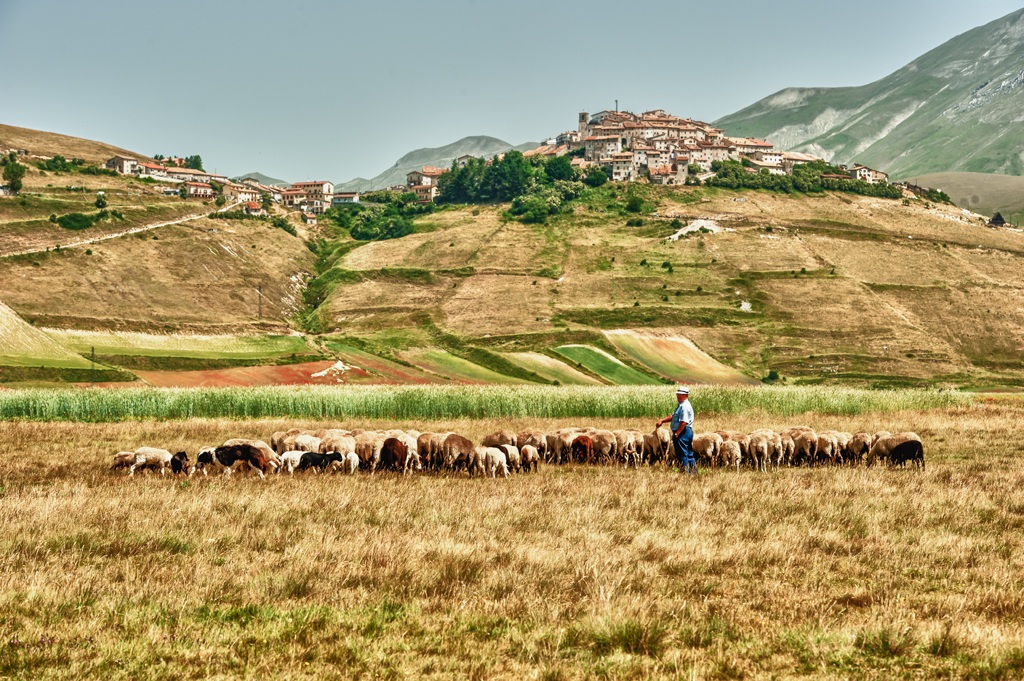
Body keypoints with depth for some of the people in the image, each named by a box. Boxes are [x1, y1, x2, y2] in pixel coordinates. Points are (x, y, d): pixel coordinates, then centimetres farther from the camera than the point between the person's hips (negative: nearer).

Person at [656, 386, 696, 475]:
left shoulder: (685, 406, -17)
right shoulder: (682, 405, 17)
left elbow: (683, 422, -25)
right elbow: (673, 417, 25)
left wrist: (676, 434, -22)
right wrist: (662, 421, 16)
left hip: (683, 433, -11)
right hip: (688, 432, 11)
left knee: (682, 454, -6)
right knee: (689, 454, 13)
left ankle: (685, 471, -5)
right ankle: (693, 472, 17)